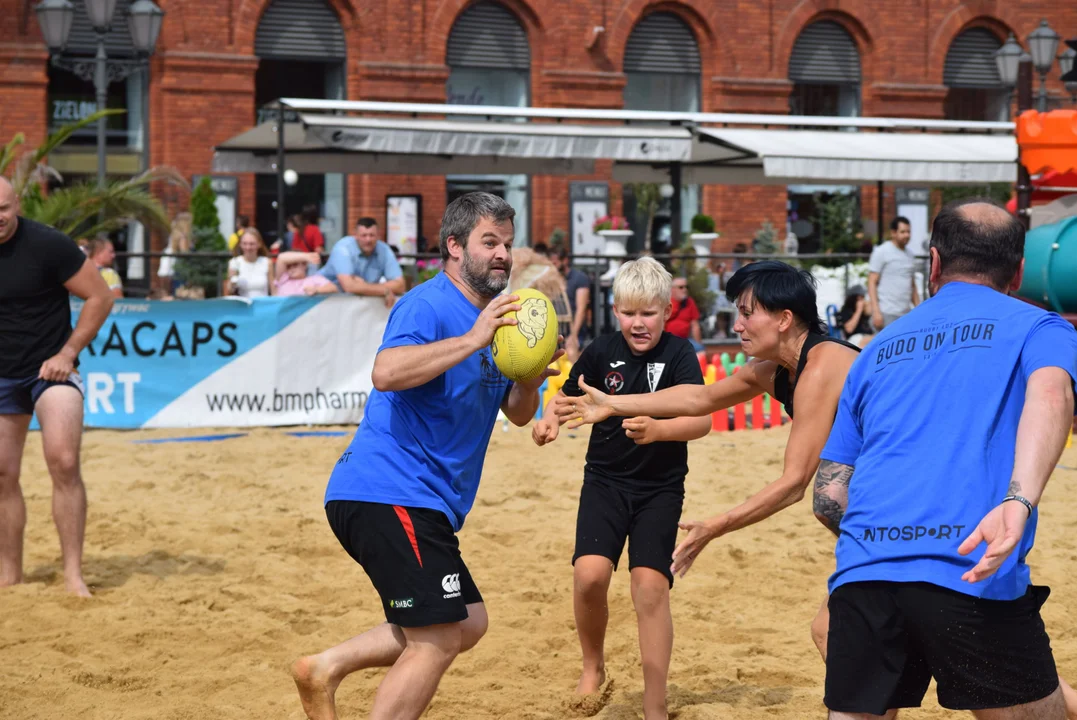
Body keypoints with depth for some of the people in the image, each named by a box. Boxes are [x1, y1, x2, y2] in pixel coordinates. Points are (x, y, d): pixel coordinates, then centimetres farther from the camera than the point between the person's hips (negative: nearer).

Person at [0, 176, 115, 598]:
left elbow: (100, 297, -9)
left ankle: (73, 574, -16)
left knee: (63, 462, -19)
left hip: (51, 370, -4)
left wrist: (67, 353, -13)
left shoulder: (47, 245, -15)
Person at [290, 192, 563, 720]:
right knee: (437, 641, -12)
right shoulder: (429, 306, -12)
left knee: (466, 624, 15)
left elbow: (517, 413, 18)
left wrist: (531, 378, -4)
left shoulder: (498, 317, 17)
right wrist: (472, 340, -33)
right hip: (388, 494, -10)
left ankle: (326, 669, 15)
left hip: (425, 507, 10)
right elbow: (386, 372, -31)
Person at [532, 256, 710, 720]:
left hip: (660, 489, -2)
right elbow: (567, 395, 12)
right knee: (589, 573, -17)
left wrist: (656, 429, -44)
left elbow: (701, 419, -26)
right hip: (606, 480, 2)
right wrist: (551, 420, -11)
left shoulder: (679, 354, -13)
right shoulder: (602, 352, -4)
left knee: (650, 585, -12)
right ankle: (593, 665, 11)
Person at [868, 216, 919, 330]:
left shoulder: (910, 255, 18)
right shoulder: (881, 252, -2)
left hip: (906, 314, 7)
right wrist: (876, 311, -15)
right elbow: (872, 283, -6)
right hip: (887, 313, -7)